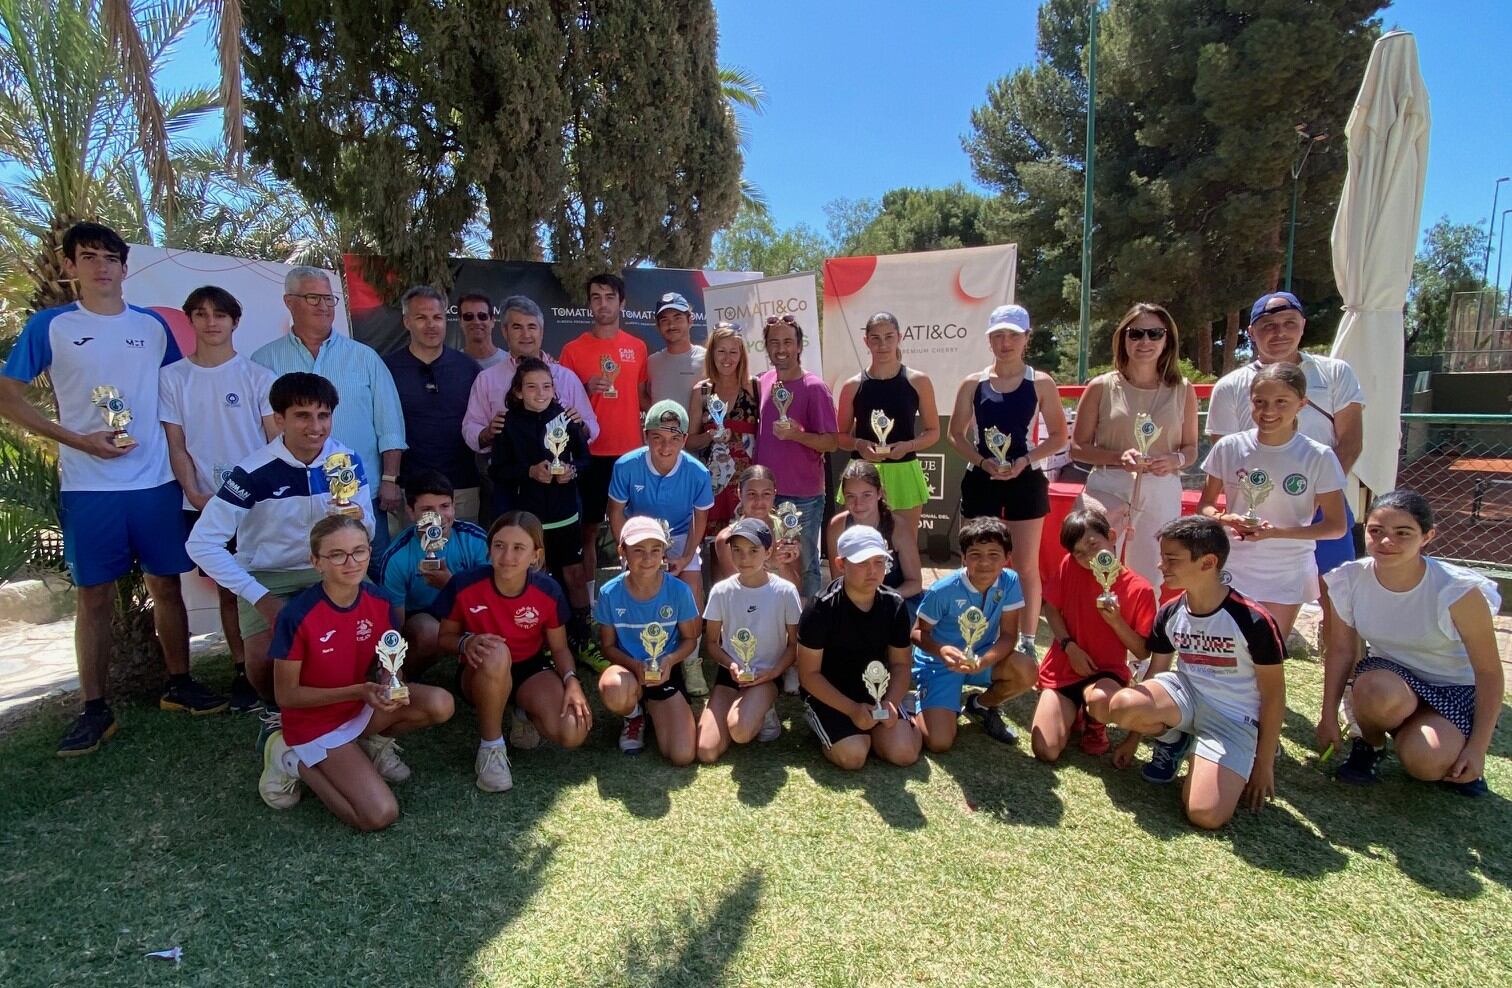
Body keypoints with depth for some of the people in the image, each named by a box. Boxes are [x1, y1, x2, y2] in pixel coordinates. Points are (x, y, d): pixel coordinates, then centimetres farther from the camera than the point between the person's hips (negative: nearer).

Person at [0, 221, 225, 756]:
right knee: (95, 597, 4)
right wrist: (77, 439, -9)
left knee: (166, 585, 9)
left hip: (156, 482, 2)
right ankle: (95, 709, 15)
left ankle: (179, 685, 22)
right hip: (88, 487, -2)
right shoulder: (49, 325, 2)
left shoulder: (153, 326, 9)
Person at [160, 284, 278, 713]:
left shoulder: (257, 376, 0)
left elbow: (276, 441, -1)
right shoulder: (172, 378, 5)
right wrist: (194, 493, -7)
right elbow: (176, 445, 5)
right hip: (204, 504, 2)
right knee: (228, 589, 9)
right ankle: (242, 670, 17)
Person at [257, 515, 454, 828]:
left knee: (440, 705, -23)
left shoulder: (379, 601, -10)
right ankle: (295, 761, 4)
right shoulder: (297, 616, -24)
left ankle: (373, 742, 6)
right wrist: (358, 691, -26)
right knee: (381, 814, -18)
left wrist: (390, 687, -21)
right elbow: (286, 696, -16)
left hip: (363, 706, 5)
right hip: (315, 720, -5)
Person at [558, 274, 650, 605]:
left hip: (631, 452, 2)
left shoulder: (638, 347, 7)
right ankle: (588, 598, 13)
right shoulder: (573, 349, 1)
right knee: (589, 527, 3)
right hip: (591, 453, -2)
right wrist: (587, 389, -13)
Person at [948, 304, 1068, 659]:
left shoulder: (1040, 383, -1)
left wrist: (1025, 460, -14)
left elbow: (1059, 436, 2)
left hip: (1024, 481, -1)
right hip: (981, 481, 2)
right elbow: (956, 434, 7)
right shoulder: (973, 383, 3)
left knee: (1026, 565, 4)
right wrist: (981, 461, -10)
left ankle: (1027, 640, 18)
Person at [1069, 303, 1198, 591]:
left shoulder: (1183, 390, 6)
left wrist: (1175, 460, -11)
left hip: (1161, 494, 3)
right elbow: (1077, 448, 1)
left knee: (1149, 583, 12)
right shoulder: (1102, 387, -1)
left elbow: (1191, 449, 13)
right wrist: (1119, 457, -16)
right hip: (1108, 490, -2)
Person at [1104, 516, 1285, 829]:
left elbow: (1273, 693, -8)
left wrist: (1264, 762, -4)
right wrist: (1134, 736, 13)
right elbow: (1156, 673, 8)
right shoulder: (1169, 614, -4)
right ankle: (1173, 737, 4)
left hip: (1233, 717, -4)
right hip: (1185, 694, 4)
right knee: (1121, 705, -30)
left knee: (1206, 816, -22)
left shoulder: (1252, 620, -19)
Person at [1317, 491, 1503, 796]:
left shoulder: (1458, 590, -23)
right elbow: (1341, 650, -4)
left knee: (1424, 762, -29)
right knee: (1379, 692, -36)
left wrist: (1477, 748, -14)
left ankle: (1453, 750, 10)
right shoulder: (1350, 580, -15)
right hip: (1390, 675, 2)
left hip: (1454, 689, -1)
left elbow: (1489, 672, -14)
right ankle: (1371, 745, -2)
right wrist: (1329, 716, -2)